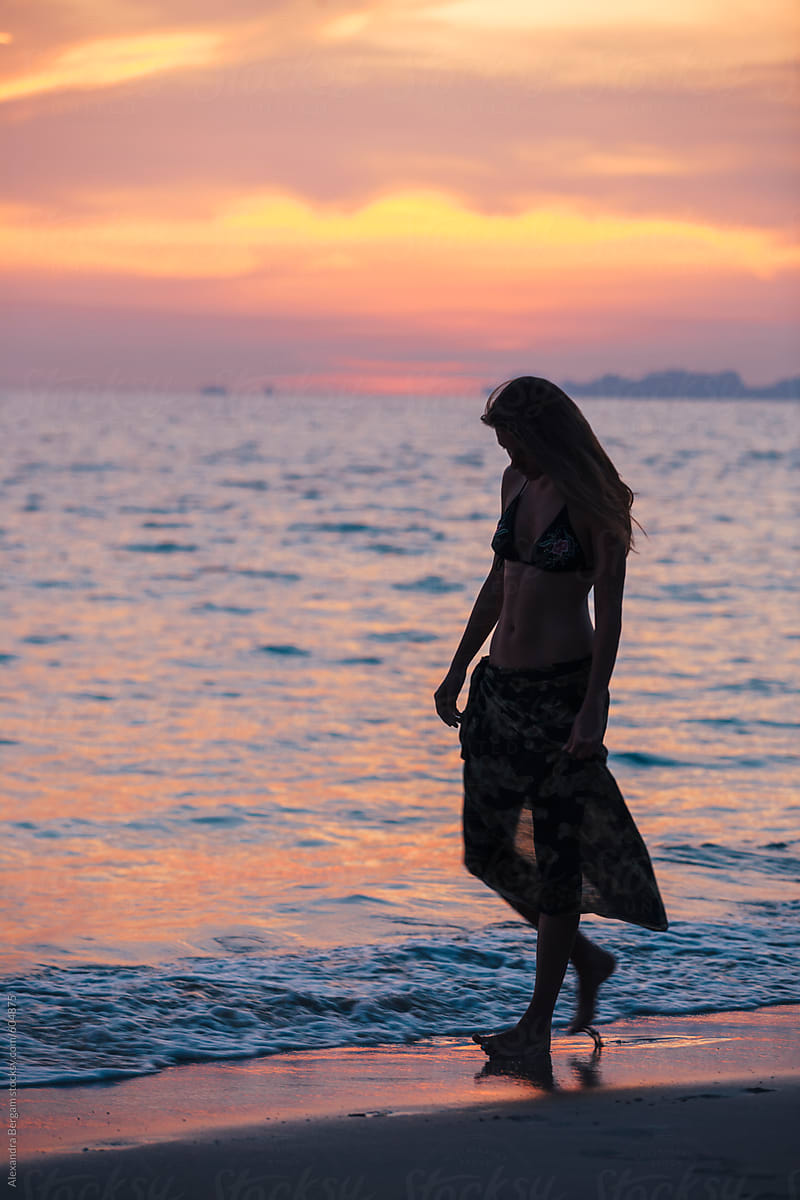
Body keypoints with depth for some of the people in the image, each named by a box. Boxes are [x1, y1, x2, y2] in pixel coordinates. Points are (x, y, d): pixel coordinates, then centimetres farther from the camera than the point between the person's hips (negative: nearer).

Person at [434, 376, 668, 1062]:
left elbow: (609, 613, -14)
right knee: (487, 848, 10)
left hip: (563, 690, -8)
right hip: (501, 688, 8)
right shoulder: (518, 484, 9)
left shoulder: (593, 504, -12)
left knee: (557, 852, -1)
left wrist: (593, 707, -20)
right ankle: (589, 959, 29)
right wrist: (458, 671, 19)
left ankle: (538, 1025, 6)